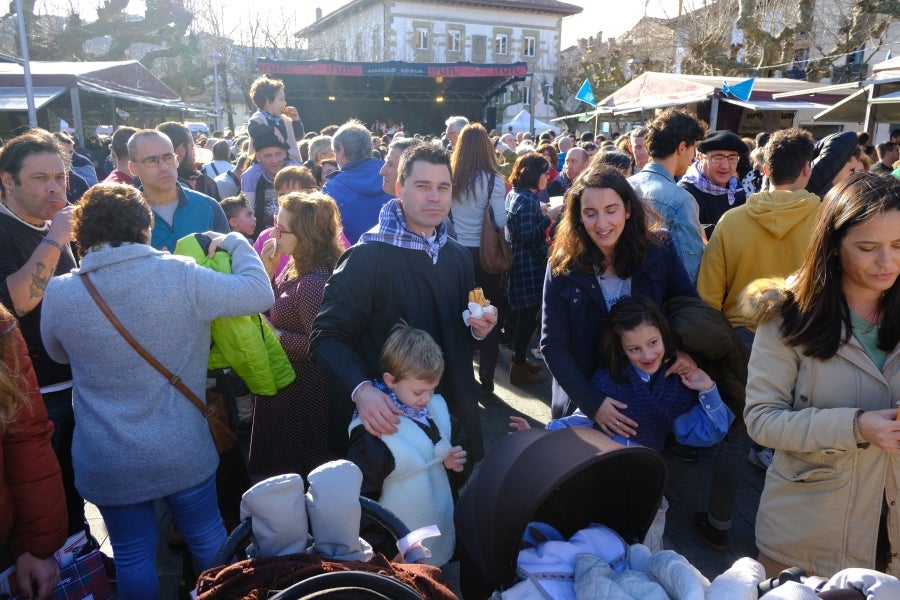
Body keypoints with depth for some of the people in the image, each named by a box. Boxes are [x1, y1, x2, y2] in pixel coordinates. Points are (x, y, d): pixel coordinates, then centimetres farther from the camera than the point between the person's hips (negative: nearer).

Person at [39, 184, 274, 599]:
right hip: (184, 452, -1)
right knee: (209, 538, 21)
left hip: (105, 463, 1)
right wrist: (236, 243, 6)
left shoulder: (58, 293, -9)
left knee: (134, 557, 19)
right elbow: (260, 293, -9)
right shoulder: (182, 276, -16)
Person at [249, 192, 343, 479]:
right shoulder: (297, 266, -1)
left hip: (301, 395, -10)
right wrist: (266, 272, -6)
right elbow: (274, 310, 5)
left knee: (293, 470, 14)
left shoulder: (313, 283, -31)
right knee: (276, 461, 28)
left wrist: (276, 336, -23)